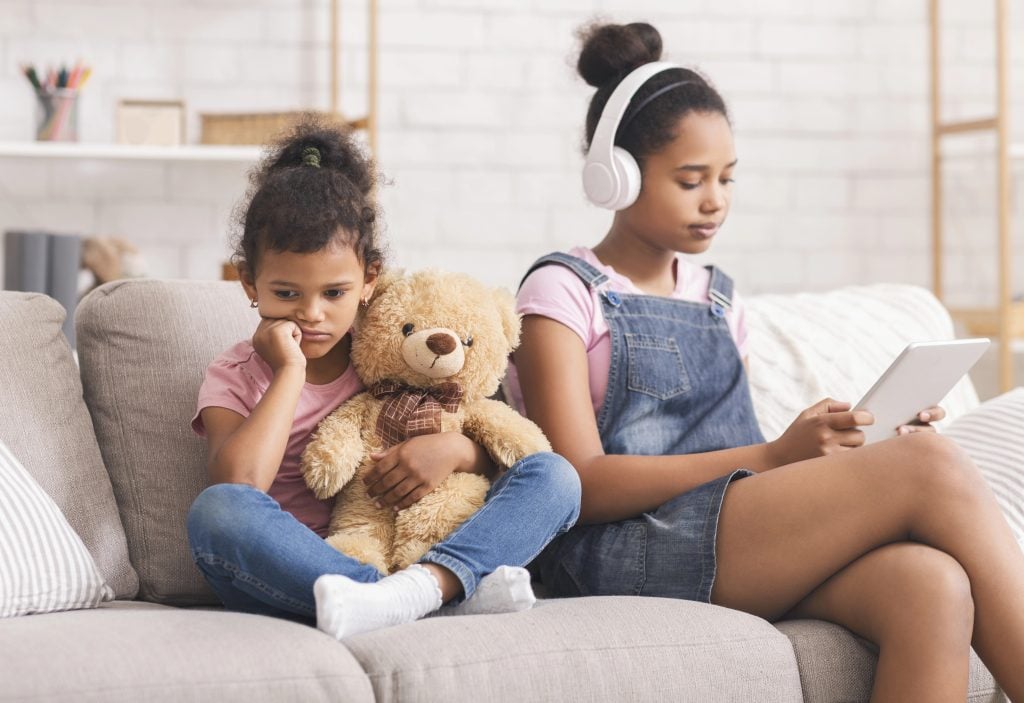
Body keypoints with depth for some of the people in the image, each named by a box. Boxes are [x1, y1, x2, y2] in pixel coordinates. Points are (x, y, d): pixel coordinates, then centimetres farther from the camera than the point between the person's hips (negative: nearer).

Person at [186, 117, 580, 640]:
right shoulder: (235, 377, 5)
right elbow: (239, 482, -18)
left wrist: (455, 449, -10)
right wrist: (291, 372, -11)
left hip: (417, 553, 3)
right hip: (291, 577, -3)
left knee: (553, 477, -11)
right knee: (216, 512, -35)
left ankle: (423, 586, -40)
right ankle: (459, 590, -42)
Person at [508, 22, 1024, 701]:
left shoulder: (718, 297, 23)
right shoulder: (564, 292, 3)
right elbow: (580, 485, -10)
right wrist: (775, 454, -16)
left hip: (737, 545, 6)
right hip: (622, 555, -6)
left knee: (930, 586, -29)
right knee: (933, 466, -21)